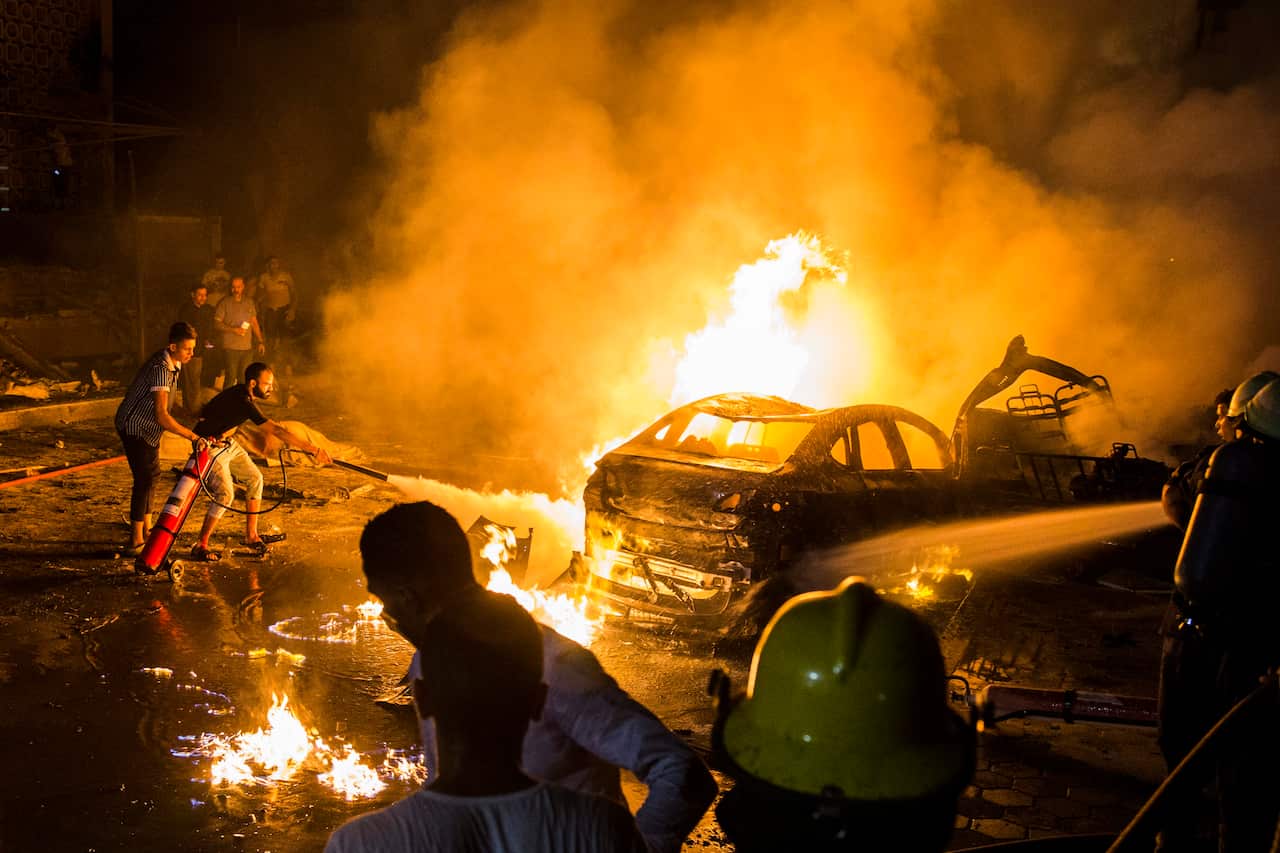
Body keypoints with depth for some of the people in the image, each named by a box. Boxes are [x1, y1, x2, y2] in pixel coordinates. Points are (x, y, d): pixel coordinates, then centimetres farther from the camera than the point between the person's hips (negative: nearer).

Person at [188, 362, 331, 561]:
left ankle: (251, 535, 18)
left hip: (227, 443, 10)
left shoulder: (243, 394, -3)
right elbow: (277, 431, -35)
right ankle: (200, 547, -7)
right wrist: (314, 449, -36)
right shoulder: (242, 402, -31)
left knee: (254, 478, 10)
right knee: (225, 493, -18)